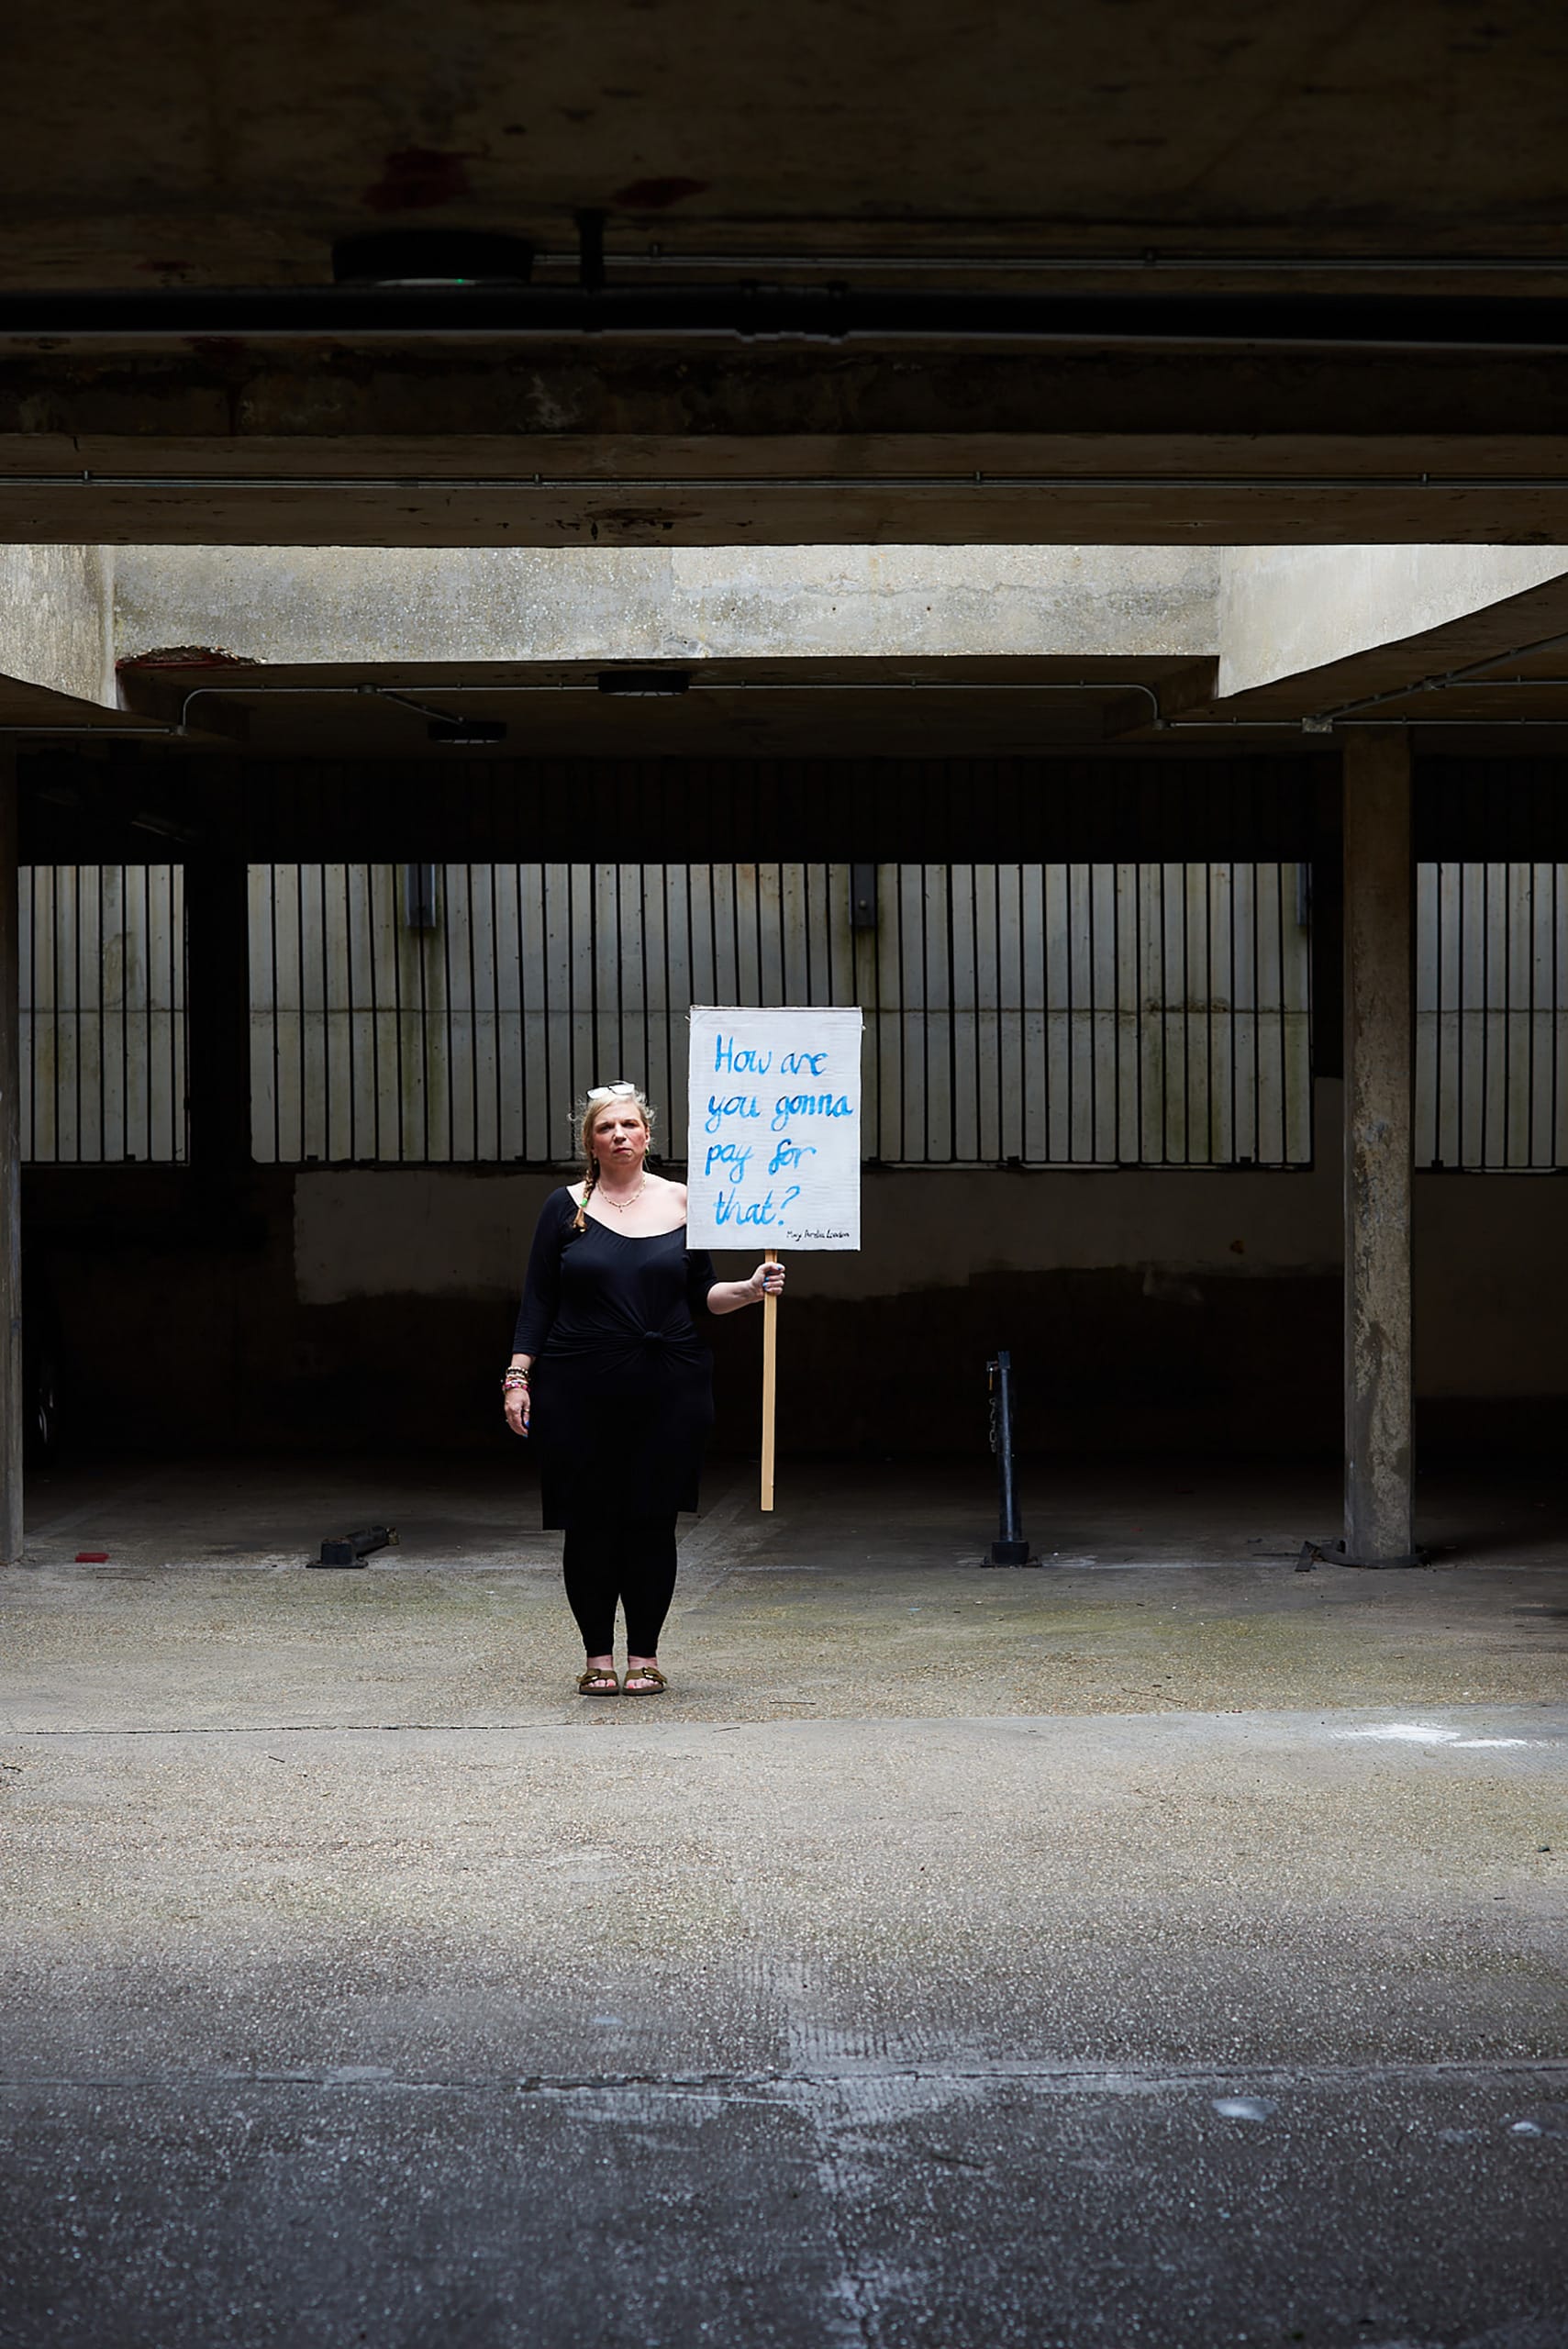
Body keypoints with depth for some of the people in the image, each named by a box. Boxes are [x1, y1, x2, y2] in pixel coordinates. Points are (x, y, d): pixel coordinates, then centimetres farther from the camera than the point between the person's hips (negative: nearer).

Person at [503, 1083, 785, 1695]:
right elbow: (537, 1300, 4)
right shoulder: (567, 1207, 4)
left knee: (653, 1521, 1)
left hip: (669, 1390, 1)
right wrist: (517, 1376, -3)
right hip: (580, 1391, -1)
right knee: (588, 1523, 1)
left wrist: (750, 1290, -6)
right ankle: (597, 1656, 12)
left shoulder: (682, 1204, 8)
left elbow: (702, 1295, 12)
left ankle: (644, 1656, 12)